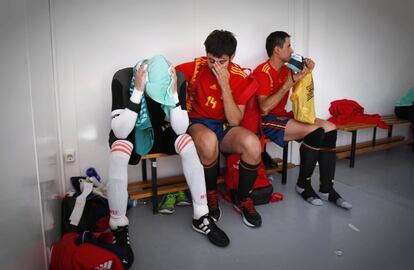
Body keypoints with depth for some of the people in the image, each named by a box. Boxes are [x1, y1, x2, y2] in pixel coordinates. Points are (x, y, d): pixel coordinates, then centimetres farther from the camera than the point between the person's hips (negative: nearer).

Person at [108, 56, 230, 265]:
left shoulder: (177, 79, -23)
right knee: (119, 150, -36)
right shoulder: (123, 78, -29)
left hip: (158, 133, 2)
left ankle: (201, 217, -14)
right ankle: (119, 228, -19)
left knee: (186, 142, -27)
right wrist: (138, 92, -42)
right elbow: (120, 132, -34)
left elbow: (180, 128, -24)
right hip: (128, 134, -2)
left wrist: (173, 93, -37)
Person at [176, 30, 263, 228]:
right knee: (208, 140, -40)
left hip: (225, 126, 2)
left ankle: (242, 201, -3)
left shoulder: (240, 77, -5)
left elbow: (234, 121, -10)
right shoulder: (195, 67, -7)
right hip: (198, 123, -1)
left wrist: (225, 86, -19)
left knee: (253, 144, -31)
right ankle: (211, 195, -9)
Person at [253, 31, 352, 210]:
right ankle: (303, 185, -6)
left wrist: (307, 72, 3)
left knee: (330, 128, -9)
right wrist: (288, 84, -25)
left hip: (283, 116, 9)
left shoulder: (286, 70, 12)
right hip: (267, 121, -9)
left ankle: (326, 189, -9)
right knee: (316, 131, -26)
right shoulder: (262, 72, -13)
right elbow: (264, 108, -24)